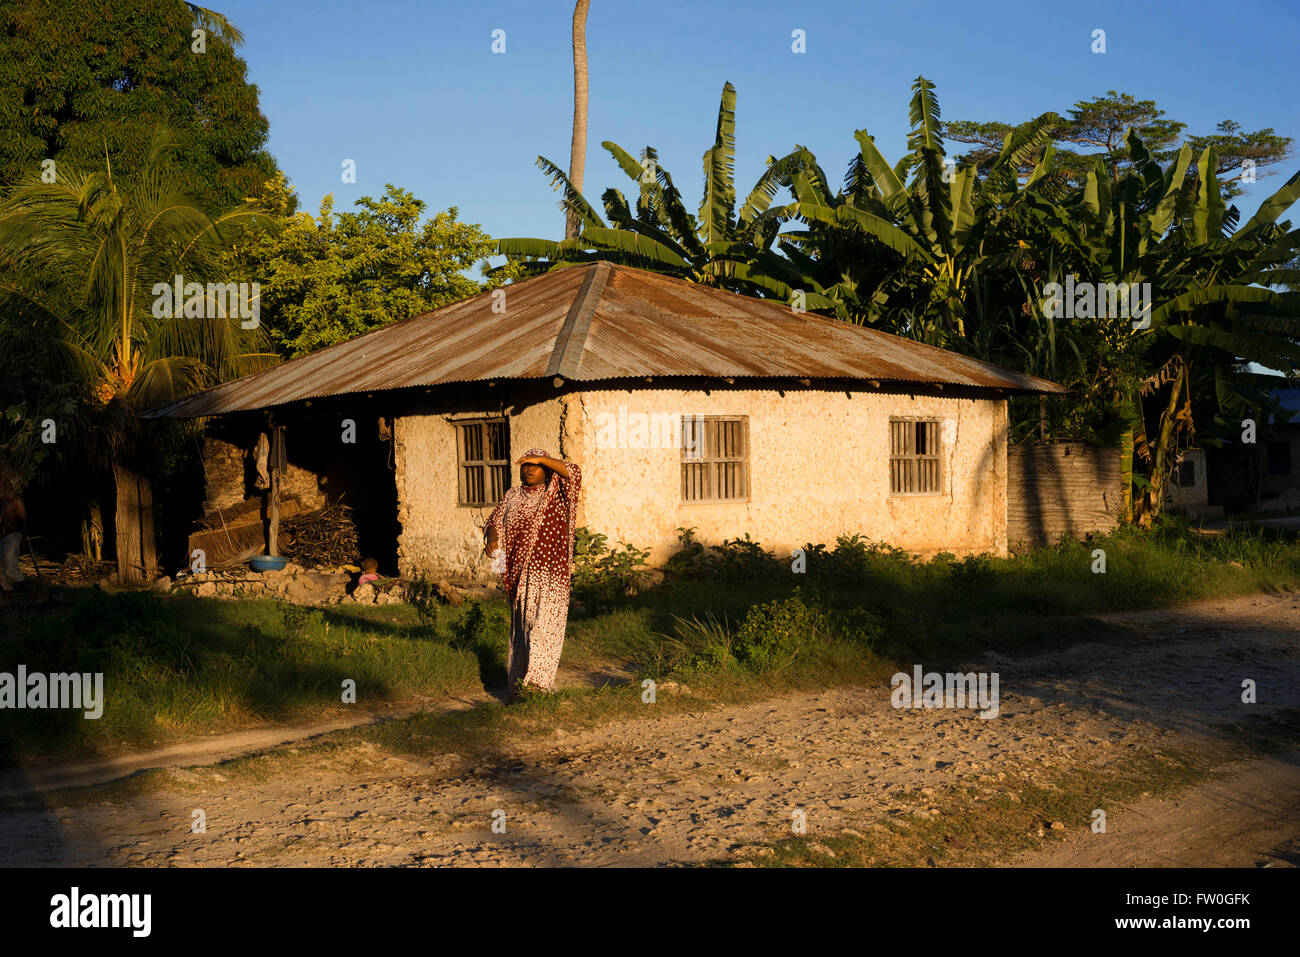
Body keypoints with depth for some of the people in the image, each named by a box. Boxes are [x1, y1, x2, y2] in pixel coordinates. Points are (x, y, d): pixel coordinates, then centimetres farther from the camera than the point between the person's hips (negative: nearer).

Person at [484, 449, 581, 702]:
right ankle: (518, 677, 14)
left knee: (544, 622, -13)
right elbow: (494, 521, 14)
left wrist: (542, 458, -17)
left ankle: (535, 680, -20)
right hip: (521, 574, 4)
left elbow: (573, 473, -13)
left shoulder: (554, 492, 3)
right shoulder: (512, 497, 17)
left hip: (550, 572, -4)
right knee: (522, 624, 7)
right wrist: (492, 539, -8)